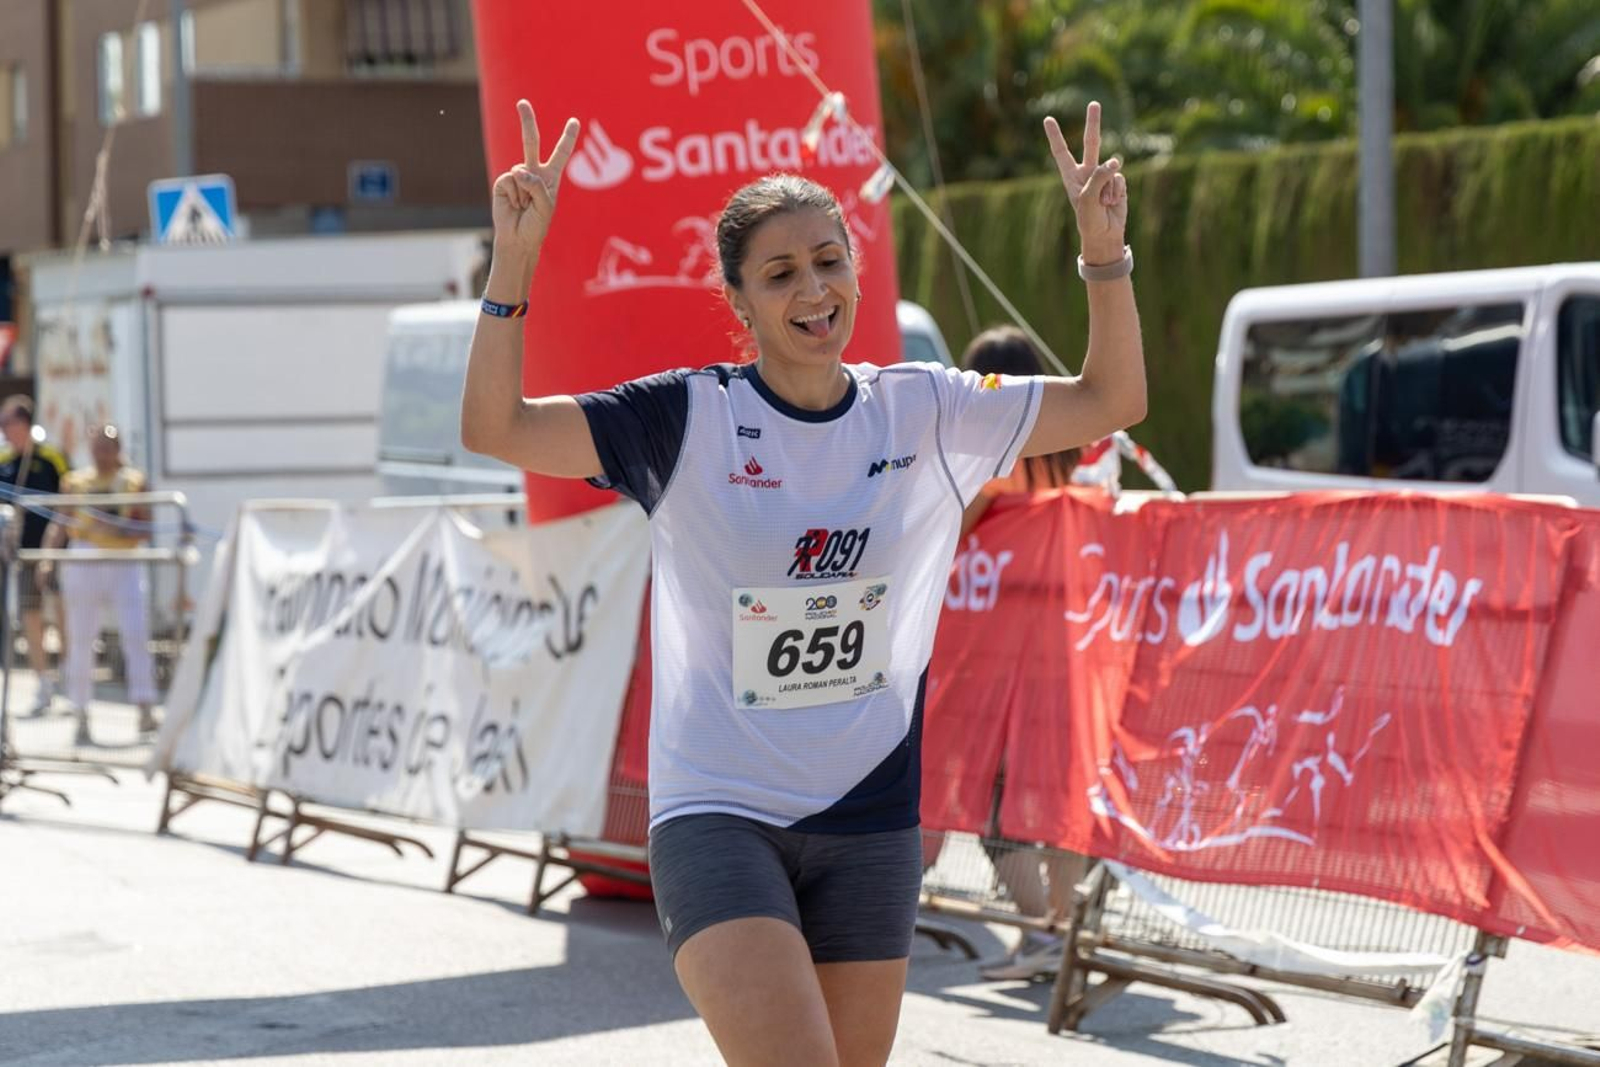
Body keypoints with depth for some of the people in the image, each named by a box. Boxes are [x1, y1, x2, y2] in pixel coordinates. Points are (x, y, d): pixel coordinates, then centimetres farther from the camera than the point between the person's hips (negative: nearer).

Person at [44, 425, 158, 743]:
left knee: (136, 636, -14)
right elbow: (61, 526, 10)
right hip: (84, 567, 1)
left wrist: (119, 531, -15)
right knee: (80, 642, 1)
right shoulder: (76, 482, 9)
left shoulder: (135, 482, 6)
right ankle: (81, 718, 9)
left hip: (126, 567, -1)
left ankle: (145, 710, -16)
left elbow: (145, 529, 4)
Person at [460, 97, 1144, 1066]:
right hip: (717, 814, -4)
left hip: (870, 818, 4)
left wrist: (1105, 250, -7)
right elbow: (496, 429, -14)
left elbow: (1109, 403, 7)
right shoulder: (691, 418, -6)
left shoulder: (924, 412, 4)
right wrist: (514, 261, -25)